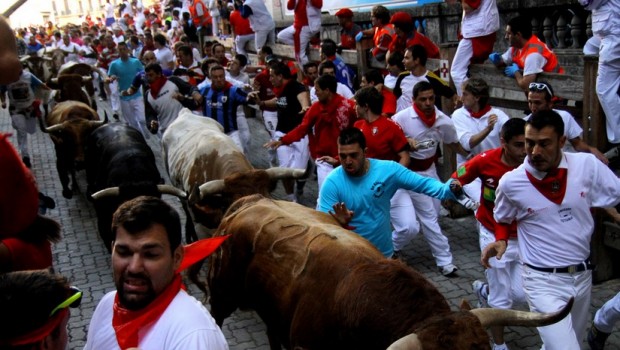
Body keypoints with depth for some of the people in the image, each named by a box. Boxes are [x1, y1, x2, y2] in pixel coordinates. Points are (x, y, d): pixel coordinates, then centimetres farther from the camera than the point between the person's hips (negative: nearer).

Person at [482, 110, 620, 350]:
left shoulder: (588, 165, -11)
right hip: (544, 281, -4)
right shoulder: (511, 183, -13)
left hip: (583, 275, 4)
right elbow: (502, 220, 7)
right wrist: (500, 241, -10)